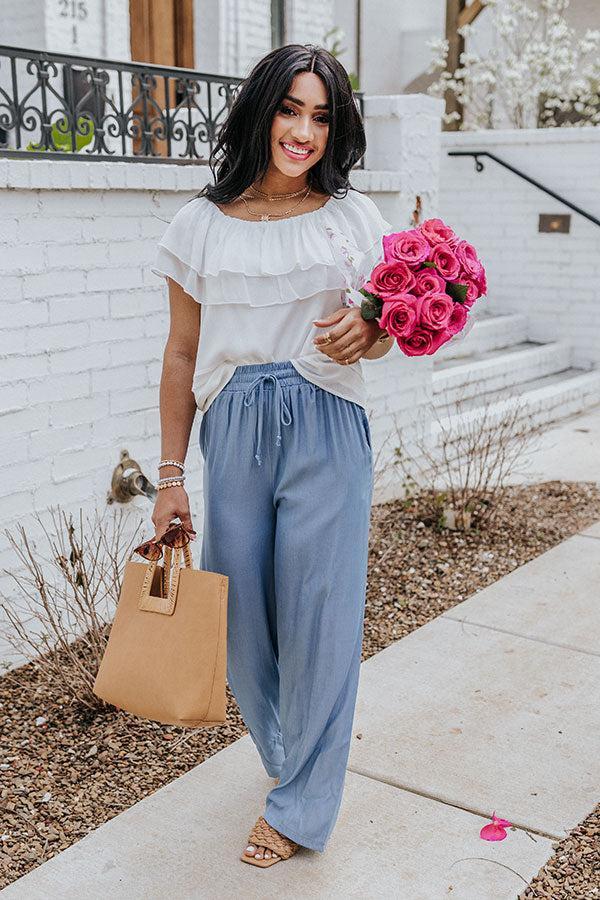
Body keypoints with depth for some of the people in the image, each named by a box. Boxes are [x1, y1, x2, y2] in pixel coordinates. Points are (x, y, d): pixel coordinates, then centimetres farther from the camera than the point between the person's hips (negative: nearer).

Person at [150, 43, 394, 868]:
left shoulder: (353, 216, 5)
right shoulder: (202, 224, 5)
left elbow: (382, 336, 10)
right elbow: (182, 353, 7)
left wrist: (363, 333, -15)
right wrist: (171, 475, 5)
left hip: (326, 434, -1)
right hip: (235, 434, 1)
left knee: (317, 614, 2)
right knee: (241, 612, 7)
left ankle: (302, 806, 22)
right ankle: (290, 757, 37)